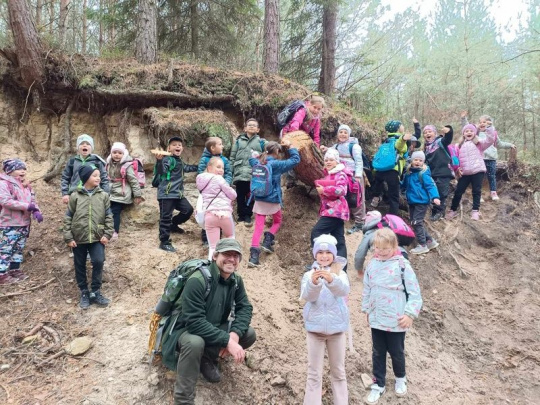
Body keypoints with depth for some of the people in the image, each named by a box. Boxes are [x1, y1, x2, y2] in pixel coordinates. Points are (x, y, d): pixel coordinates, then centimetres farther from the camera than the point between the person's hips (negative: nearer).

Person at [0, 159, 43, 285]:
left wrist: (36, 211, -10)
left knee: (18, 249, 16)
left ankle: (15, 271, 27)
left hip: (24, 223, 8)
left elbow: (32, 200, 11)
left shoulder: (26, 185, 12)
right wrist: (27, 206, -23)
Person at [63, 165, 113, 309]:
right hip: (79, 238, 0)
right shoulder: (75, 196, -1)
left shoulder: (103, 195, 2)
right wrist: (68, 237, -4)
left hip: (97, 237, 0)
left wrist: (107, 234, -6)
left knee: (98, 261, -12)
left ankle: (96, 292, 5)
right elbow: (68, 218, 1)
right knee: (80, 266, 9)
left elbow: (108, 216, 3)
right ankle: (84, 293, 25)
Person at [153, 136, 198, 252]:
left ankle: (173, 224, 31)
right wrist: (159, 160, -49)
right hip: (166, 193, -8)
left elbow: (187, 168, 39)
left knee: (188, 210, 10)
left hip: (178, 193, 9)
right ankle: (164, 242, 2)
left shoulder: (180, 161, 17)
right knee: (165, 217, -5)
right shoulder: (168, 159, -12)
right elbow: (162, 171, -31)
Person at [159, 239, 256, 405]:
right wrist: (227, 341, -36)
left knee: (249, 334, -11)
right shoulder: (197, 281, -28)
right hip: (188, 331, -7)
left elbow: (245, 308, -7)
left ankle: (208, 358, 9)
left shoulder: (236, 280, -5)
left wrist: (234, 335, -27)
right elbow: (194, 322, -33)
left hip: (215, 328, 7)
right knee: (195, 342, -39)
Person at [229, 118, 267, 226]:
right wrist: (231, 172, 5)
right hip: (240, 174, 2)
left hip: (254, 175, -1)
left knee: (251, 197, 3)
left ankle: (248, 216, 15)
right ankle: (241, 215, 20)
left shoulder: (261, 142, 9)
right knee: (240, 196, 7)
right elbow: (232, 157, 11)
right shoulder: (239, 141, 13)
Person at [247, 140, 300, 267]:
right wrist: (290, 146, -2)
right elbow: (295, 160, -9)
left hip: (259, 200, 4)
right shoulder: (277, 164, -13)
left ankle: (254, 255, -9)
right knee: (277, 221, 24)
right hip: (273, 200, -4)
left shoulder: (258, 163, 4)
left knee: (258, 226, 2)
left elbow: (252, 160, 29)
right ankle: (268, 241, 2)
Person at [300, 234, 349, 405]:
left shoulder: (340, 274, -1)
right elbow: (306, 296, -19)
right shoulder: (309, 275, -1)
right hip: (315, 328, 0)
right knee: (314, 373, 5)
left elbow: (344, 290, -22)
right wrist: (313, 282, -41)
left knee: (338, 372, 13)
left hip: (336, 327, 1)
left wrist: (331, 279, -43)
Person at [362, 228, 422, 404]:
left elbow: (414, 292, -12)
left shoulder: (402, 265, -14)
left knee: (397, 352, 15)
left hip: (396, 320, -4)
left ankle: (400, 378, 41)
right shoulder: (372, 264, 0)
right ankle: (378, 384, 30)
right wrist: (366, 309, 13)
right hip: (376, 319, 4)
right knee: (378, 353, 15)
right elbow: (367, 289, 11)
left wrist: (410, 314, -15)